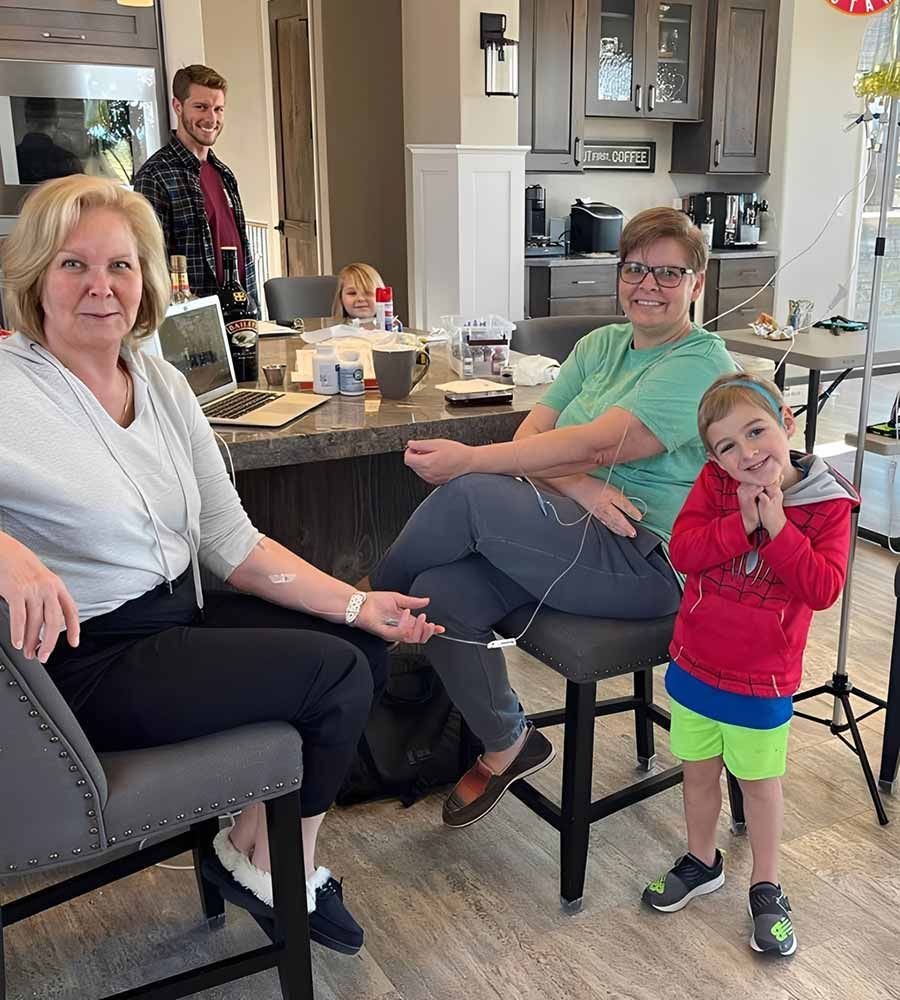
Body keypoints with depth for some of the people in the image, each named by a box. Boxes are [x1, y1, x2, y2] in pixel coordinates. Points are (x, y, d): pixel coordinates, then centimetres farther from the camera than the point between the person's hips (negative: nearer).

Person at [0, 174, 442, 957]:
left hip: (182, 614, 8)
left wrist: (359, 604, -3)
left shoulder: (163, 384, 5)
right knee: (335, 676, -12)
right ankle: (271, 866, 14)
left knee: (364, 644, 4)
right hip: (86, 660, -8)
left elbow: (232, 543, 6)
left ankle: (254, 842, 12)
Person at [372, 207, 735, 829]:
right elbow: (532, 433, 4)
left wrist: (470, 459, -24)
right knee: (441, 593, -19)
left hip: (648, 562, -7)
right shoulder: (600, 344, 17)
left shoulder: (702, 363, -7)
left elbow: (599, 444, -21)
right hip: (575, 534, 7)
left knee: (468, 495, -25)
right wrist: (578, 485, -18)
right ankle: (507, 746, 3)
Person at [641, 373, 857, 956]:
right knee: (699, 772, 19)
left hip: (763, 679, -2)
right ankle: (702, 862, 43)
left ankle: (767, 889, 35)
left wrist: (779, 528, -28)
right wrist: (742, 524, -27)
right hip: (695, 664, 3)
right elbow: (682, 551, -16)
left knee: (761, 781, 15)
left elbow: (823, 590, -21)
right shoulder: (715, 483, -7)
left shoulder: (828, 505, -13)